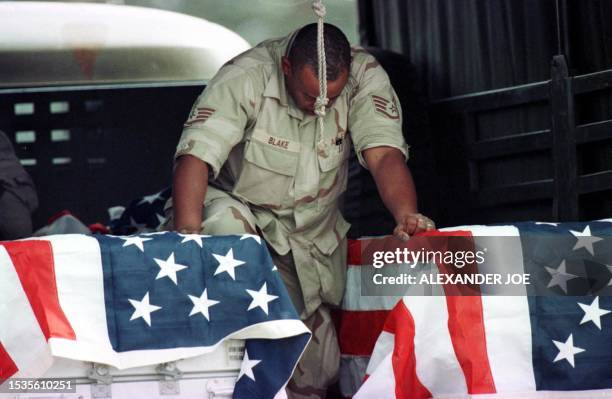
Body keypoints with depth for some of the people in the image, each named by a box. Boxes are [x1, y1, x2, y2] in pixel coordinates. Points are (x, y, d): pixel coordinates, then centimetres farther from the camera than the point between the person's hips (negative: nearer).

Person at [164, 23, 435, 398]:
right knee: (226, 224, -39)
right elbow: (195, 157, -34)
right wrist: (189, 241, -48)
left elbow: (384, 154, -28)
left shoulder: (364, 76, -18)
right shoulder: (246, 78, -26)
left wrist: (407, 215, -47)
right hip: (242, 209, -3)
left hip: (314, 233, 3)